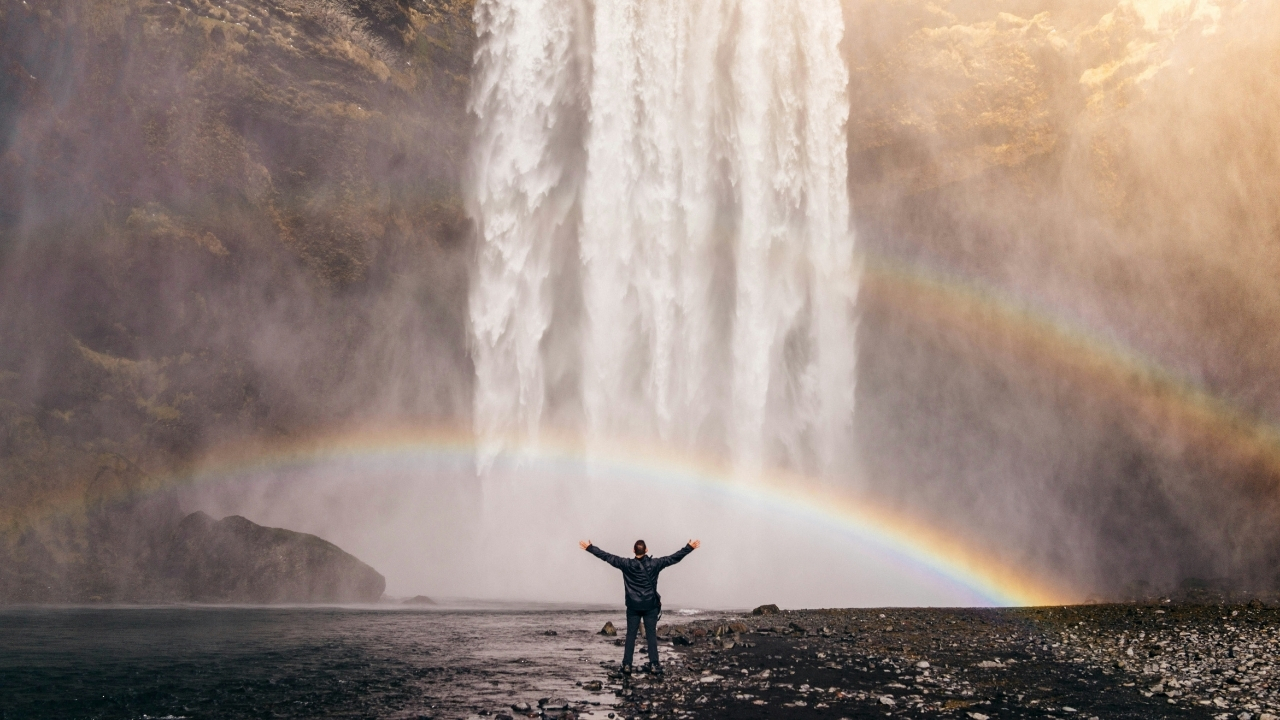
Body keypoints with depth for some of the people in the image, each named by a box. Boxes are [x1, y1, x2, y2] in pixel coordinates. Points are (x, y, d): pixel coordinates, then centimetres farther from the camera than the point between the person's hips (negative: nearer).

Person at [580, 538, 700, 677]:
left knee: (630, 635, 6)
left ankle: (627, 665, 4)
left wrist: (589, 548, 4)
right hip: (650, 605, 0)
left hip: (633, 606, 1)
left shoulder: (626, 564, -7)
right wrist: (690, 547, 1)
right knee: (651, 635, 5)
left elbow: (606, 556, -3)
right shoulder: (654, 564, -8)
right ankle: (654, 665, 2)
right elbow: (674, 558, -5)